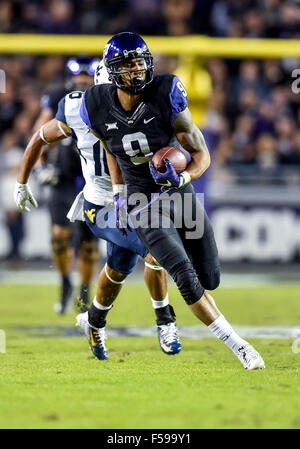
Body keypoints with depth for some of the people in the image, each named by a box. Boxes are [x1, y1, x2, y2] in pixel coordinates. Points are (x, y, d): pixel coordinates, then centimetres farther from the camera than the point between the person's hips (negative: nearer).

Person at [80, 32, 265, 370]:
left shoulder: (165, 99, -17)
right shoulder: (99, 109, -10)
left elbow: (202, 155, -13)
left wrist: (183, 177, -32)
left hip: (179, 194, 1)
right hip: (143, 203, -1)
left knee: (209, 278, 7)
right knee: (185, 276, -20)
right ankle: (238, 346, -15)